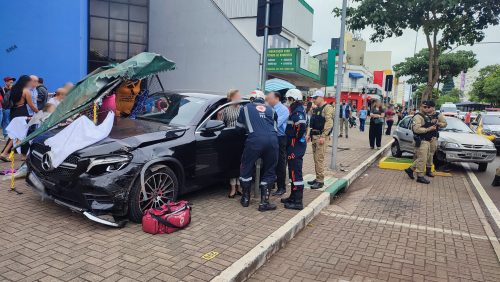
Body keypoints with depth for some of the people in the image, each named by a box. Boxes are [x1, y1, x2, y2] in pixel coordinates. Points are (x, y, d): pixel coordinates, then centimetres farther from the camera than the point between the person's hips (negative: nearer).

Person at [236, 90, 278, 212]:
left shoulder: (245, 108, 21)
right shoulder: (271, 110, 27)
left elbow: (239, 126, 27)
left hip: (255, 140, -2)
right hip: (272, 140, 2)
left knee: (246, 168, 17)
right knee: (269, 171, 13)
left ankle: (246, 198, 25)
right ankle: (264, 202, 10)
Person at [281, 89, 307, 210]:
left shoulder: (297, 111, -16)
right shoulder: (297, 110, 16)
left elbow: (301, 126, -30)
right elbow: (304, 126, 23)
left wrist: (296, 138, -16)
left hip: (296, 145, -11)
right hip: (296, 145, 11)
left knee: (296, 172, -7)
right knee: (293, 171, 18)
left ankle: (297, 202, -2)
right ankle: (293, 197, 29)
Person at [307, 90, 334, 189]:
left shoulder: (327, 108, -10)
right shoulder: (316, 109, 18)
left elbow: (329, 123, -18)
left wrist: (323, 136, -22)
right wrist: (309, 134, 16)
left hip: (321, 136, -9)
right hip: (314, 136, 9)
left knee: (319, 158, -9)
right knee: (316, 158, 12)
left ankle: (320, 181, -3)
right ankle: (317, 178, 21)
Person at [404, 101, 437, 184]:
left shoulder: (427, 117, 18)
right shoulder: (418, 117, -12)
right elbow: (417, 129, -24)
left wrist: (433, 126, 14)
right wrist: (428, 129, -22)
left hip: (427, 141, 10)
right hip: (421, 141, -10)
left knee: (421, 159, 14)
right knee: (422, 159, -6)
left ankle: (410, 169, 25)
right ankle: (420, 176, 2)